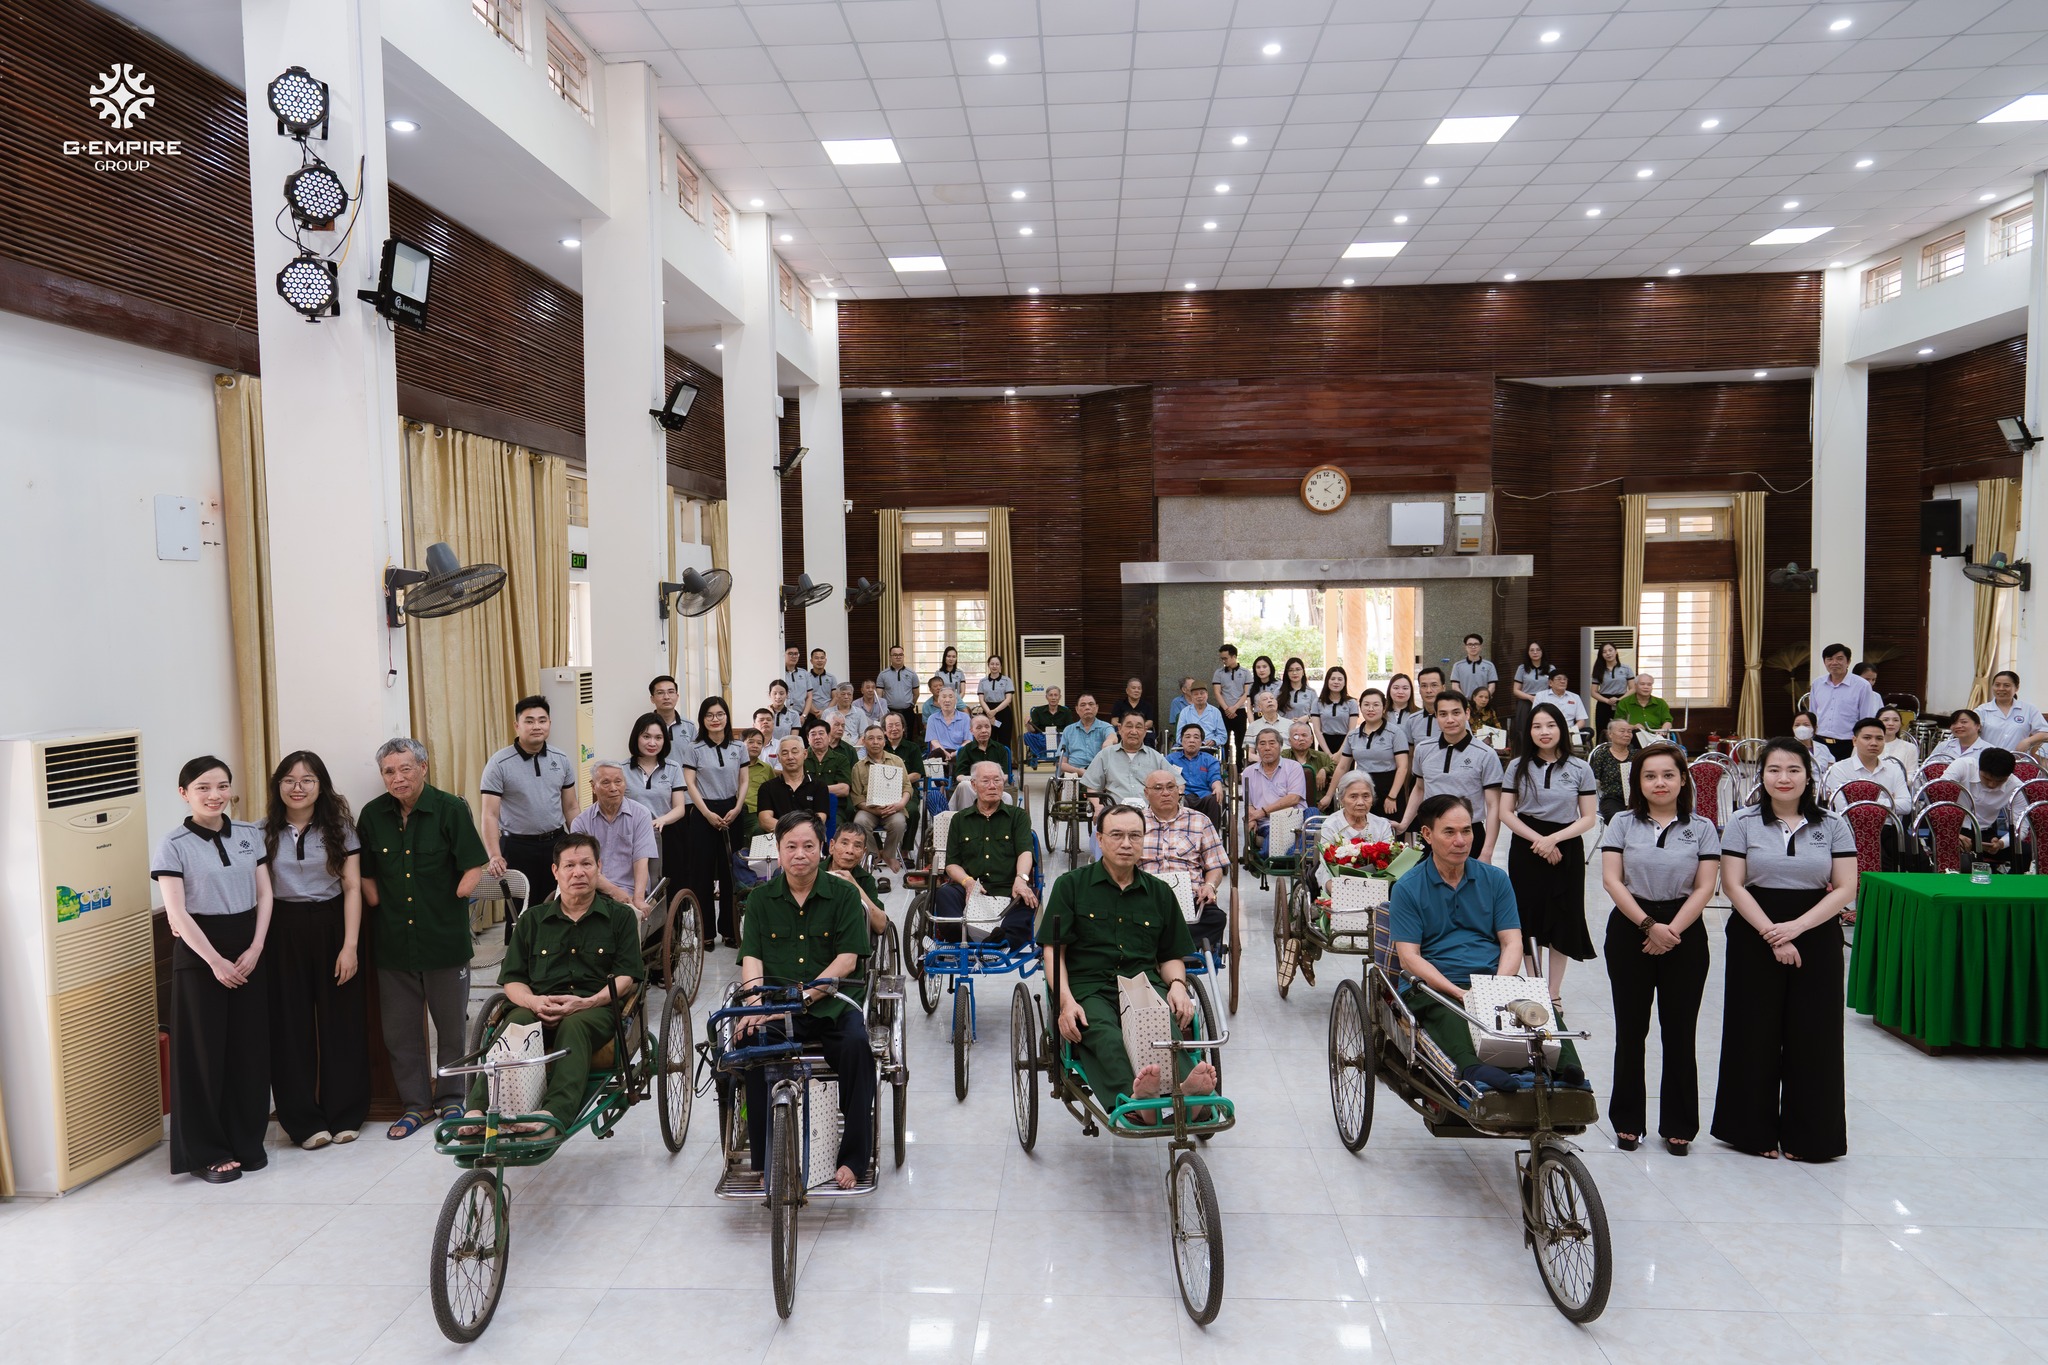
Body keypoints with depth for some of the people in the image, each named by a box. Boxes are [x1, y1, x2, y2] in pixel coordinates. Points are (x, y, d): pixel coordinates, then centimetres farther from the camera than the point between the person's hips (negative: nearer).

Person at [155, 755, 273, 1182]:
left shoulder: (250, 835, 6)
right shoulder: (174, 845, -6)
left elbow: (264, 895, 6)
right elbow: (177, 913, -10)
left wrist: (255, 949, -5)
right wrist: (215, 960, -13)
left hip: (249, 948, 4)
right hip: (199, 953, -4)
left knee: (250, 1048, 6)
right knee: (205, 1051, 2)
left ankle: (247, 1142, 19)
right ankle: (207, 1152, 14)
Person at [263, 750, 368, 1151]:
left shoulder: (339, 829, 1)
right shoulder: (265, 832, 3)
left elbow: (352, 888, -3)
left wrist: (350, 945, -10)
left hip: (331, 927, -1)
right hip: (283, 934, 1)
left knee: (340, 1022, 5)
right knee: (291, 1027, 4)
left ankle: (345, 1115, 18)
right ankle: (304, 1121, 14)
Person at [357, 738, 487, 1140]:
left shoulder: (450, 809, -8)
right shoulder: (372, 815, 3)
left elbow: (474, 867, -7)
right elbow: (365, 873, 13)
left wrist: (452, 903, -11)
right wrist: (378, 906, 2)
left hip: (445, 940, -3)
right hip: (393, 941, 3)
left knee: (451, 1024, 9)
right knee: (400, 1029, 10)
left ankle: (450, 1099, 26)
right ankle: (415, 1104, 24)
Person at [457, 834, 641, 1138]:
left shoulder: (620, 916, 15)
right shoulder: (532, 919, 22)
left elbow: (626, 976, 4)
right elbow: (511, 980, 15)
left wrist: (586, 1002, -14)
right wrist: (534, 1002, -8)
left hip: (596, 1007, -2)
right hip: (538, 1007, 2)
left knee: (574, 1026, -37)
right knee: (516, 1025, -33)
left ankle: (553, 1115, -57)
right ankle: (477, 1112, -50)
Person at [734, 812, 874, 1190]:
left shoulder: (844, 893, 2)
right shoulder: (761, 898, 10)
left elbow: (847, 959, -6)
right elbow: (751, 957, 2)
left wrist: (804, 996, -18)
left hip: (831, 1003, -1)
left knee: (856, 1045, -31)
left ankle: (854, 1159, -19)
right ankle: (765, 1163, -16)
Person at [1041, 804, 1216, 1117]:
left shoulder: (1160, 892, 21)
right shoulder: (1071, 885, 12)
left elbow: (1172, 956, 25)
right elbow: (1054, 950, 6)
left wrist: (1177, 984, 1)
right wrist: (1065, 1000, -12)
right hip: (1089, 988, -2)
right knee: (1104, 1034, -38)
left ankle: (1186, 1089, -60)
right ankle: (1136, 1096, -63)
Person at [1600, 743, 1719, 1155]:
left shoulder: (1701, 828, 4)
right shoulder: (1623, 823, 3)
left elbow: (1704, 888, -3)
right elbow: (1611, 879, -4)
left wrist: (1671, 931, -13)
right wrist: (1648, 925, -14)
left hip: (1684, 932, 0)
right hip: (1629, 929, 0)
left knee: (1680, 1031, 4)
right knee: (1630, 1029, 5)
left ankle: (1678, 1126, 16)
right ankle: (1627, 1121, 15)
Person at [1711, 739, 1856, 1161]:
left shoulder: (1833, 826, 5)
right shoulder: (1744, 822, 2)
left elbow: (1845, 889, -1)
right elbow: (1733, 884, -4)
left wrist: (1797, 926, -13)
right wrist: (1770, 932, -14)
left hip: (1816, 939, 1)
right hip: (1754, 938, -1)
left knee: (1812, 1036, 3)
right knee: (1755, 1033, 3)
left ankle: (1808, 1136, 16)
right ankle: (1754, 1131, 16)